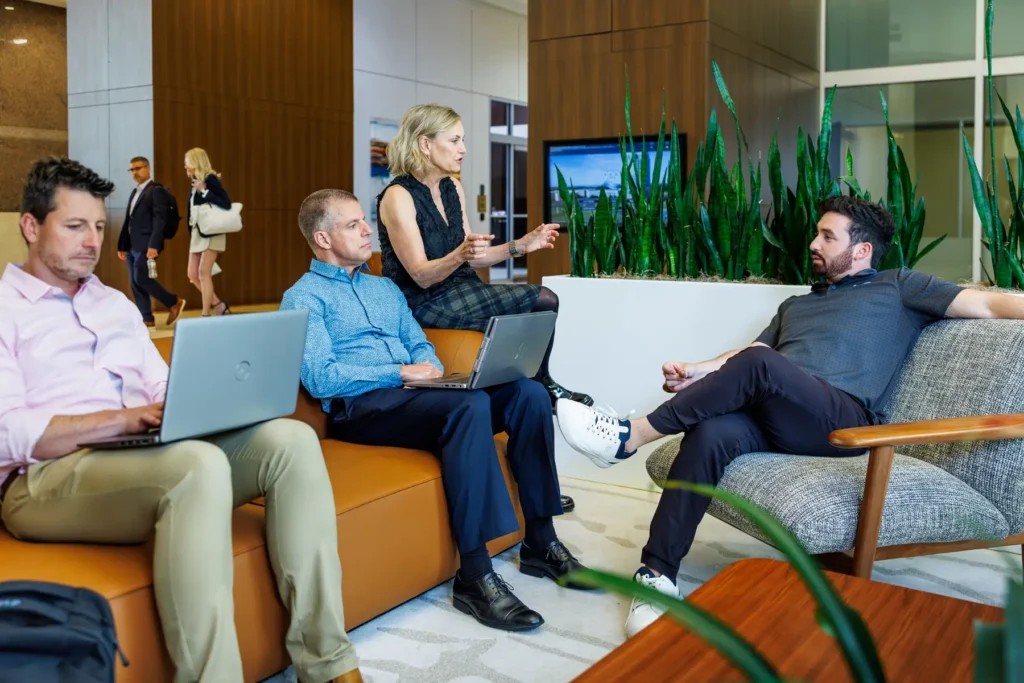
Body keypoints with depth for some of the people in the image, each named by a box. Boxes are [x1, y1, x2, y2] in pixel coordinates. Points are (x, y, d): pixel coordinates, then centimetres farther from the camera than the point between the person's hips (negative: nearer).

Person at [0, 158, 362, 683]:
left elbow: (163, 391, 21)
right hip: (47, 477, -6)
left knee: (291, 439, -19)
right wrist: (126, 417, -20)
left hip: (140, 456, 7)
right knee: (200, 464, -37)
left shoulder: (115, 304, 26)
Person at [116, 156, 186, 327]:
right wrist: (122, 245, 16)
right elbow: (128, 221, 20)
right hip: (132, 245, 9)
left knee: (141, 279, -15)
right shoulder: (135, 192, 19)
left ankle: (174, 302, 1)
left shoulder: (157, 191, -7)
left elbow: (159, 220, -15)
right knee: (135, 283, 5)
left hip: (146, 245, -8)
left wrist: (153, 246, -23)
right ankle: (147, 319, 9)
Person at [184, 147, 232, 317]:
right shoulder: (195, 183, 11)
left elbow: (227, 204, -21)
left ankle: (205, 315, -2)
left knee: (204, 273, -8)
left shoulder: (210, 179, -10)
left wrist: (204, 191, -20)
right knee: (193, 274, 6)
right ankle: (219, 306, 18)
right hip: (197, 233, 8)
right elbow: (193, 210, 12)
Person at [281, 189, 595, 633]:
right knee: (470, 404, -35)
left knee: (528, 392, -16)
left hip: (413, 395, 7)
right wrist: (400, 372, -15)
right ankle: (474, 577, -32)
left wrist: (430, 371, -4)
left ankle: (541, 544, -9)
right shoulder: (304, 297, 2)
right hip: (360, 408, -7)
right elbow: (320, 378, -11)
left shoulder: (384, 288, 26)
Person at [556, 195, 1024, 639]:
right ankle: (657, 575, -31)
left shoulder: (896, 287, 20)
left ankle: (630, 437, -27)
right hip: (777, 420, 4)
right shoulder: (796, 305, 34)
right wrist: (697, 373, 4)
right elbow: (746, 354, 23)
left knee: (759, 364, -33)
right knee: (711, 433, -31)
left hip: (845, 422, -4)